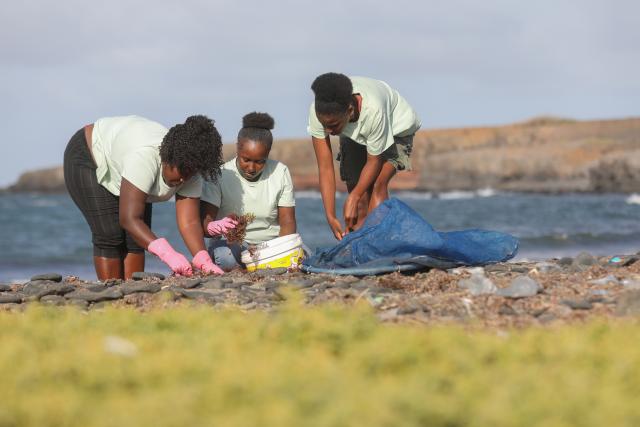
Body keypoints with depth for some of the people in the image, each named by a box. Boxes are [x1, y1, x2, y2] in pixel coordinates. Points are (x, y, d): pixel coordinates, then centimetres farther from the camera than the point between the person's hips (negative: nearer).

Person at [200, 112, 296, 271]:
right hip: (231, 242, -2)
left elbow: (287, 222, -2)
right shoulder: (220, 175, -9)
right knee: (225, 256, -39)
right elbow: (205, 221, -16)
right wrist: (214, 228, -43)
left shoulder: (280, 172, 0)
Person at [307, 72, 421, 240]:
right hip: (354, 135, 4)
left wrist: (353, 198, -31)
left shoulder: (373, 111, -44)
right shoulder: (318, 113, -34)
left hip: (395, 129, -4)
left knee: (378, 184, -26)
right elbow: (325, 168, -30)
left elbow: (374, 162, -27)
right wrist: (331, 217, -33)